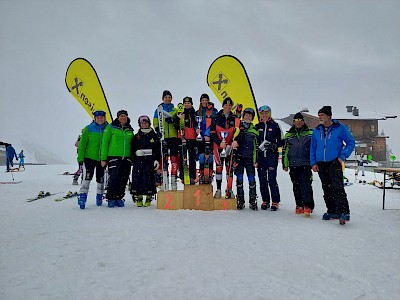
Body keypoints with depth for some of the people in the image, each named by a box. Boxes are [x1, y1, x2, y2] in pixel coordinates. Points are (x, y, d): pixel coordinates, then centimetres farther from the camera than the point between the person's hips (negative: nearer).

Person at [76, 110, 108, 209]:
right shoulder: (88, 129, 1)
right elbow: (82, 144, 1)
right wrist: (80, 158, -4)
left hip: (102, 159, 2)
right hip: (90, 157, -2)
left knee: (101, 179, 10)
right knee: (87, 177, -13)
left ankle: (99, 197, 26)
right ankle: (82, 197, -7)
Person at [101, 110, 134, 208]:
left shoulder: (130, 130, 15)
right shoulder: (111, 127, 3)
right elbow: (104, 143, 0)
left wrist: (132, 158, 13)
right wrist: (103, 158, -6)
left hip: (126, 158, 4)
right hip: (114, 157, -4)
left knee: (123, 179, 4)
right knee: (113, 178, -9)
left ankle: (119, 198, 17)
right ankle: (111, 198, 6)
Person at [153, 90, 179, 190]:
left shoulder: (175, 110, 15)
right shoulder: (159, 110, 12)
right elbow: (155, 122, 7)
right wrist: (158, 130, -10)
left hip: (173, 136, 1)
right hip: (163, 137, -1)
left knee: (174, 157, -4)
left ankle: (173, 179, 0)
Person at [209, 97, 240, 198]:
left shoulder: (235, 119, 4)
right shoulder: (216, 118, 1)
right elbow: (212, 133, -3)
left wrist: (236, 141, -23)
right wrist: (220, 143, -16)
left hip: (230, 147, 1)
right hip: (218, 146, -1)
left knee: (229, 168, 5)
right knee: (219, 167, 2)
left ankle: (229, 190, 15)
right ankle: (218, 189, 11)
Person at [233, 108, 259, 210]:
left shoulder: (254, 130, 12)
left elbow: (256, 146, 12)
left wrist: (256, 159, 5)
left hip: (250, 158, 1)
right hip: (239, 157, 0)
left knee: (251, 179, -3)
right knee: (239, 179, 1)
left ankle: (253, 201, 5)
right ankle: (240, 201, 10)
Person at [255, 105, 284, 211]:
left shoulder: (275, 125, 4)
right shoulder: (257, 126, 13)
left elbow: (281, 141, 5)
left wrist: (273, 145, -13)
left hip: (272, 156, -3)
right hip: (260, 156, 4)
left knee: (272, 179, -7)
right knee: (262, 179, 5)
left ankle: (275, 201, 2)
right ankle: (265, 200, 16)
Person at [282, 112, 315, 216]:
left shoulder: (310, 134, 5)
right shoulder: (288, 135, 13)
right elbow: (285, 150, 14)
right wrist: (285, 164, 9)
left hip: (305, 164, -3)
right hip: (293, 165, 3)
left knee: (306, 185, -12)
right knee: (296, 186, 9)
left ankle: (308, 205, -9)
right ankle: (299, 205, 17)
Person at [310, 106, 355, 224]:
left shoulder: (340, 128, -2)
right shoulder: (317, 130, 12)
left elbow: (351, 142, 1)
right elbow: (313, 148, 16)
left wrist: (342, 156, -9)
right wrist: (313, 162, 6)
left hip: (334, 163, -5)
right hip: (321, 164, 5)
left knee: (337, 187, -17)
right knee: (327, 189, 10)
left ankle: (344, 212, -16)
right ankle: (332, 211, 21)